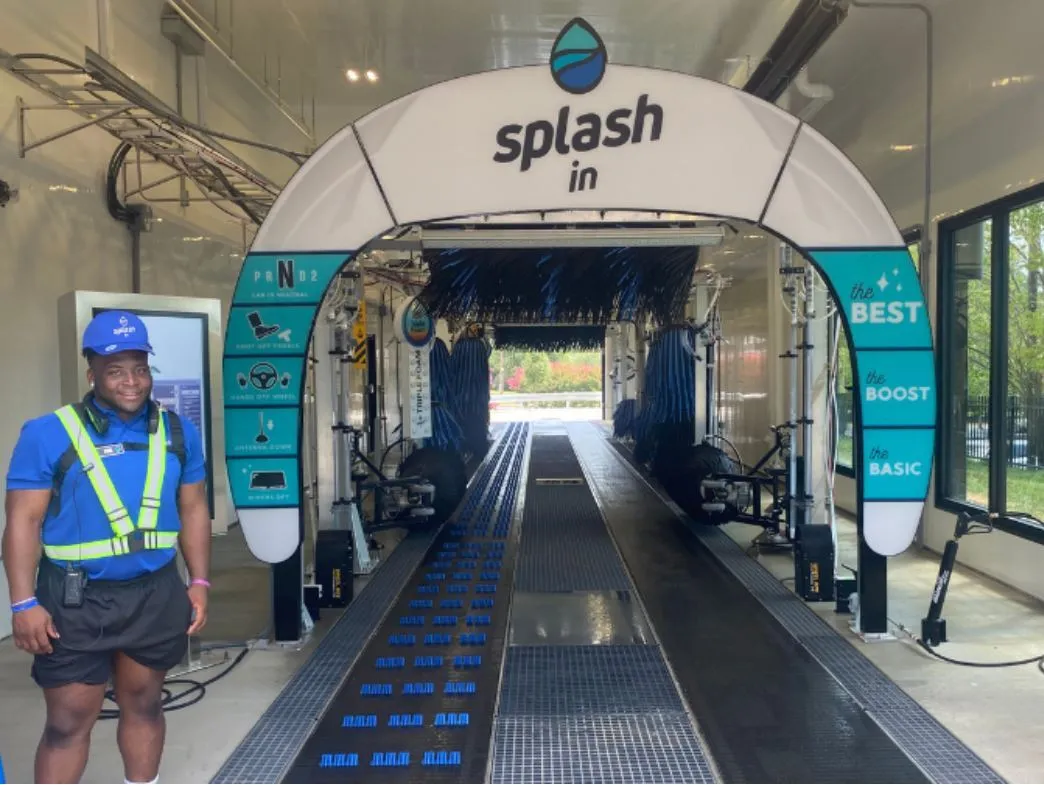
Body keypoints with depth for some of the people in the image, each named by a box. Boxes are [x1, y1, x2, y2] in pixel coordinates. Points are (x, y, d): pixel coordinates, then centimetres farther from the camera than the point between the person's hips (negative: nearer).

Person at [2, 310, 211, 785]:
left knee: (144, 705, 17)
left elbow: (193, 510, 10)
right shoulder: (49, 434, -9)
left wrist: (198, 582, 5)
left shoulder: (177, 432, 4)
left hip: (156, 593, 4)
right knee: (69, 722, 4)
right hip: (76, 598, -3)